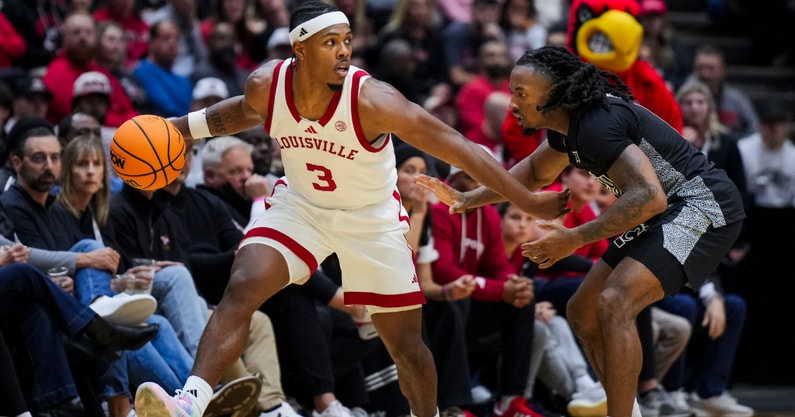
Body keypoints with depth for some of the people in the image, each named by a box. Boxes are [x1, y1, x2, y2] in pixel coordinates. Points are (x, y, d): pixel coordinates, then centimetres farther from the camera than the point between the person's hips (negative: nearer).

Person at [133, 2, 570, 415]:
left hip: (372, 219, -2)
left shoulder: (371, 100, -32)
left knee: (405, 342, 6)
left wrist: (529, 202, -28)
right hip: (300, 205, 2)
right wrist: (181, 126, 6)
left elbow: (457, 147, -29)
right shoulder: (265, 85, -19)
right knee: (241, 289, -22)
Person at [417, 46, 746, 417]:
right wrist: (466, 199, 22)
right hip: (660, 217, 11)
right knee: (582, 313, 11)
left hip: (702, 206, -11)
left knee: (614, 304, -27)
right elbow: (535, 173, 27)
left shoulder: (597, 125, -25)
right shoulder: (567, 125, 5)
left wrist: (574, 239, -29)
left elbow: (649, 197, -34)